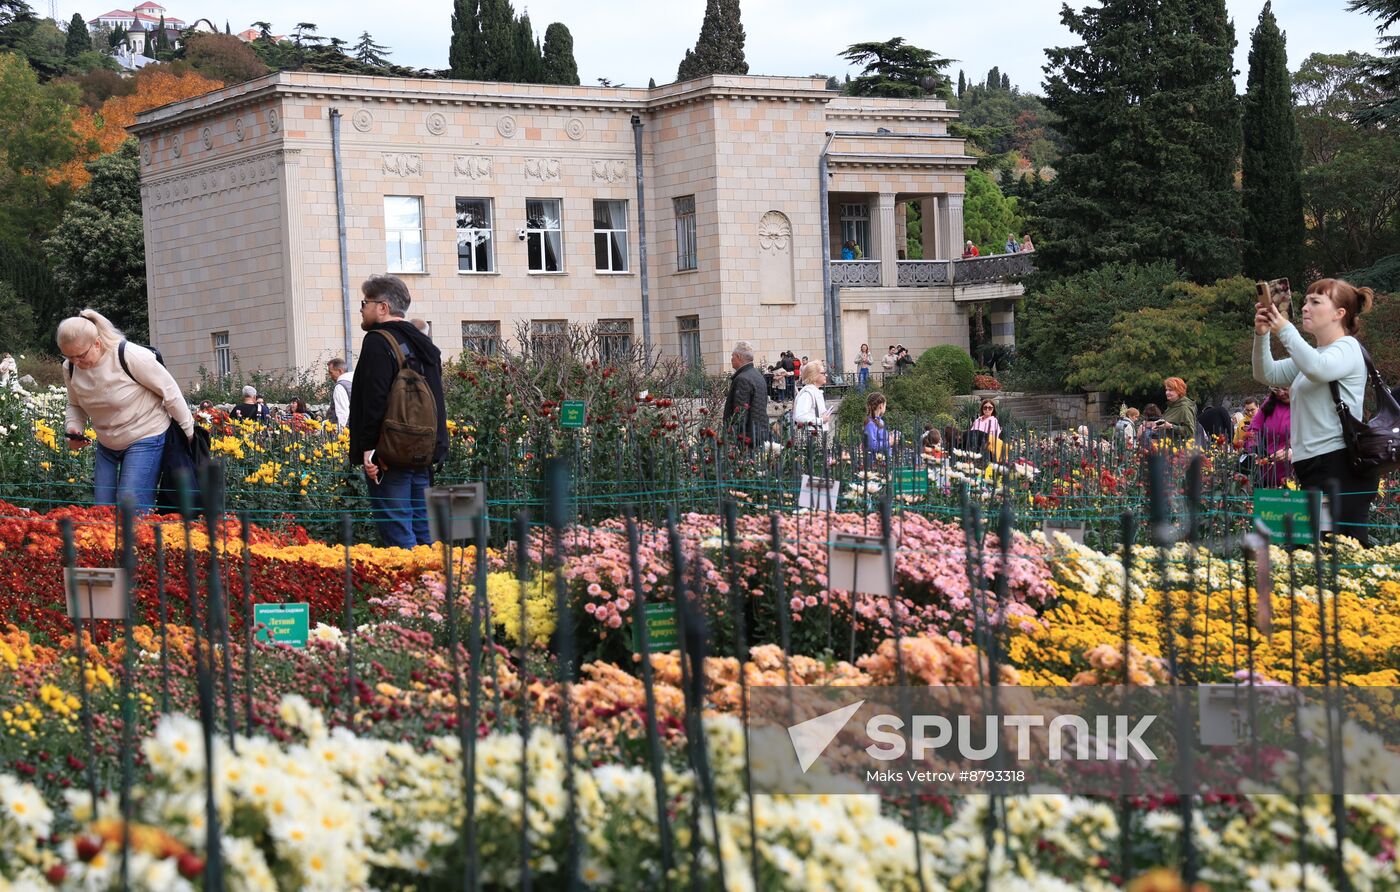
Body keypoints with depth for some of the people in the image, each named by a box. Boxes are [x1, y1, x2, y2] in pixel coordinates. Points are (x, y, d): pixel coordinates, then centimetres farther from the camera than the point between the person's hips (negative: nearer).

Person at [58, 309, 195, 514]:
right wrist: (73, 428, -9)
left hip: (145, 440, -7)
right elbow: (76, 406, 13)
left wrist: (189, 434, -8)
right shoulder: (72, 368, -5)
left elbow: (170, 391, -14)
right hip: (106, 446, 7)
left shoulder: (130, 356, -24)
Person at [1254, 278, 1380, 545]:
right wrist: (1261, 334, 5)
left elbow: (1318, 369, -25)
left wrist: (1285, 330, -16)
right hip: (1313, 466, 9)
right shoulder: (1314, 353, 23)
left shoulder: (1348, 348, -4)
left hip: (1342, 465, -9)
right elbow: (1267, 374, 21)